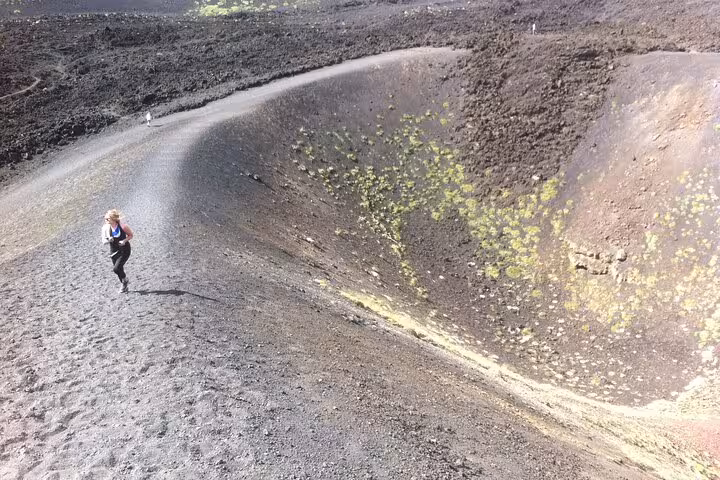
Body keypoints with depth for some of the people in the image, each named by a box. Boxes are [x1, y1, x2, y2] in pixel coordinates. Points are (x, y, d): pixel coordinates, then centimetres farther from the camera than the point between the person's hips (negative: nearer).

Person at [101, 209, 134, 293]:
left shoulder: (123, 227, -19)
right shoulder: (105, 228, -8)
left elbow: (131, 235, -4)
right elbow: (103, 241, 1)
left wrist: (124, 240, -21)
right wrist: (108, 240, -22)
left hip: (124, 251, -5)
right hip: (114, 251, 5)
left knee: (116, 268, -16)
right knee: (119, 269, 11)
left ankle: (125, 281, 13)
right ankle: (124, 285, 33)